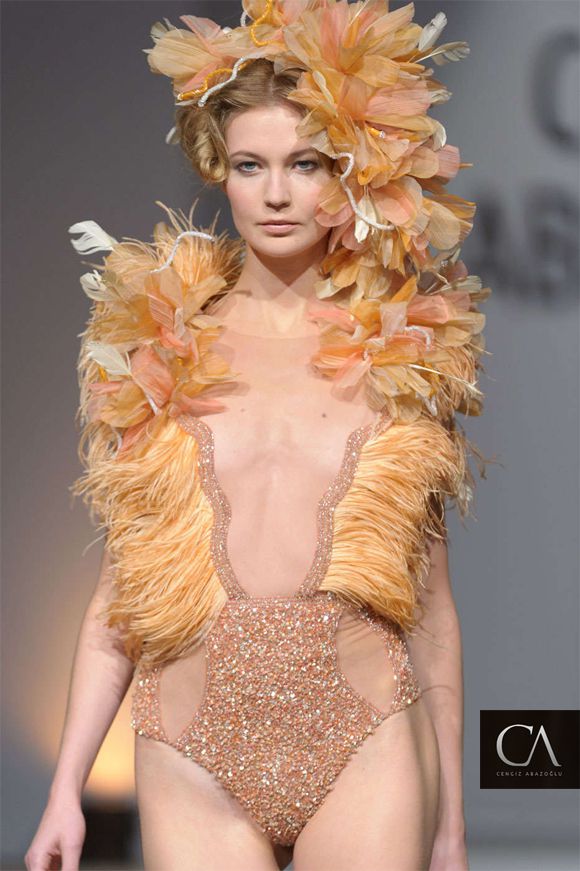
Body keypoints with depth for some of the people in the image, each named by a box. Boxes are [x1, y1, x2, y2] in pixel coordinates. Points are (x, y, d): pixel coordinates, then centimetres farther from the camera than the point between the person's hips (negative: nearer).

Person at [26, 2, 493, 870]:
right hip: (192, 763, 0)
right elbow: (119, 587, 8)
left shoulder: (402, 350, 6)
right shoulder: (161, 344, 6)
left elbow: (431, 594, 9)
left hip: (367, 753, 0)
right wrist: (65, 791, 4)